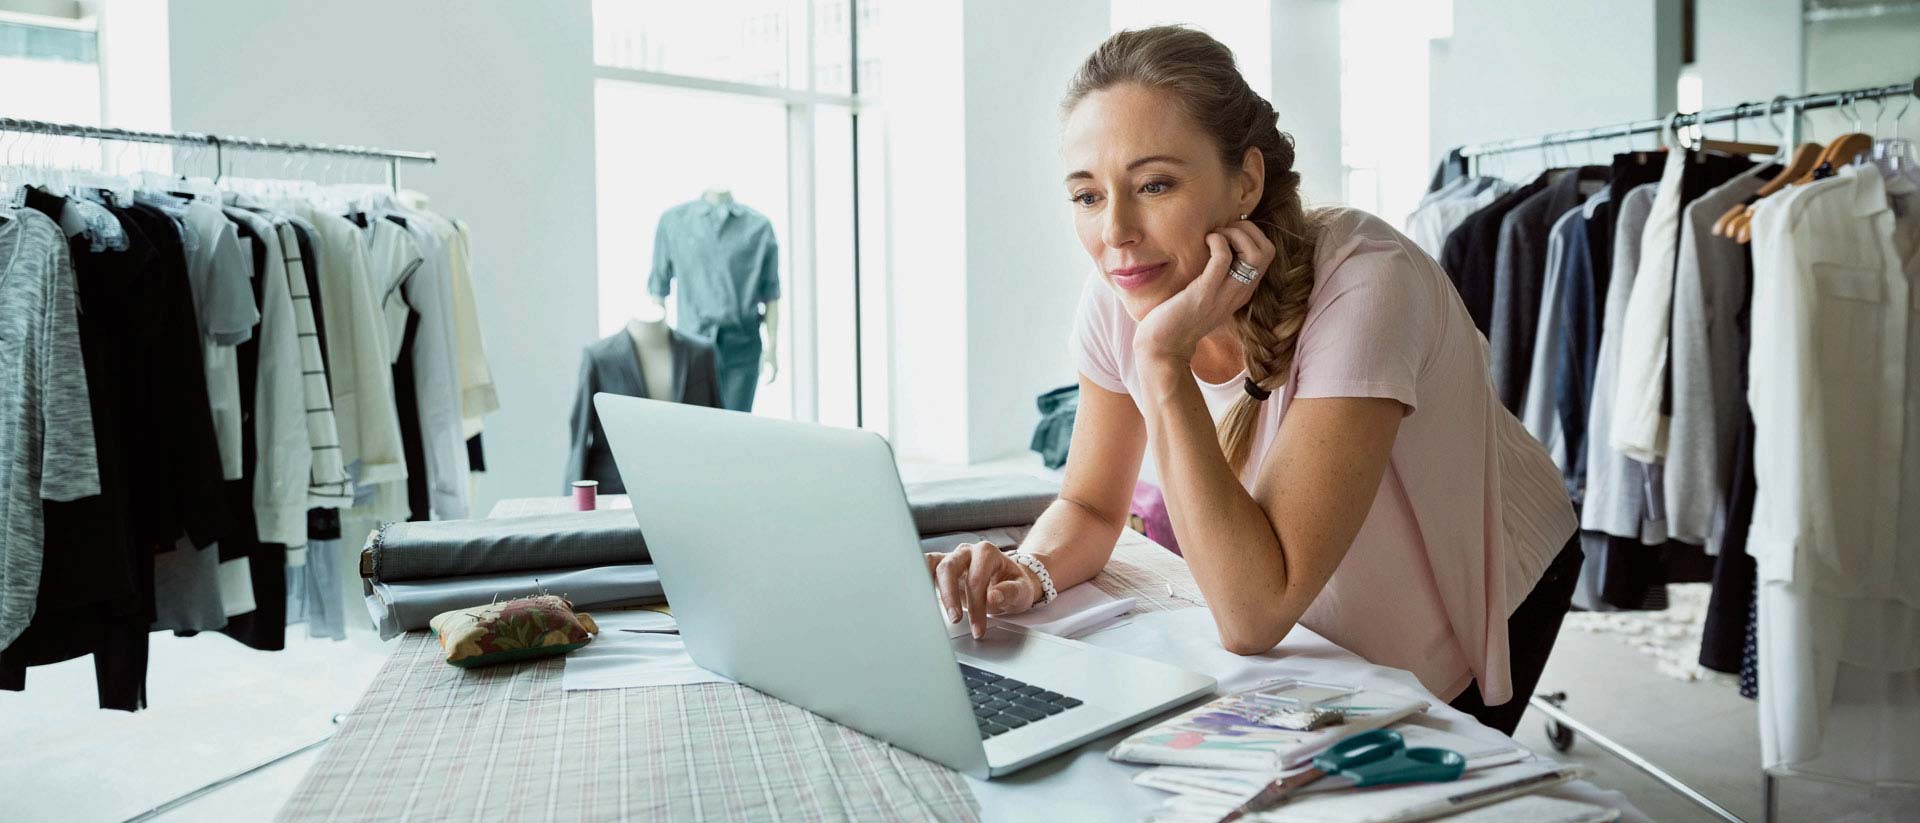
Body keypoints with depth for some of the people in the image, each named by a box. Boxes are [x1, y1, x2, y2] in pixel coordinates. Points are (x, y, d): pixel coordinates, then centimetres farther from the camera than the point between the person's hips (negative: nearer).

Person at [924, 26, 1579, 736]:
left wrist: (1165, 358, -43)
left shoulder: (1362, 285, -37)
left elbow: (1253, 620, -41)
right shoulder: (1118, 299, -19)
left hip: (1486, 600, -4)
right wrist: (1028, 573, -27)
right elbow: (1089, 507, -4)